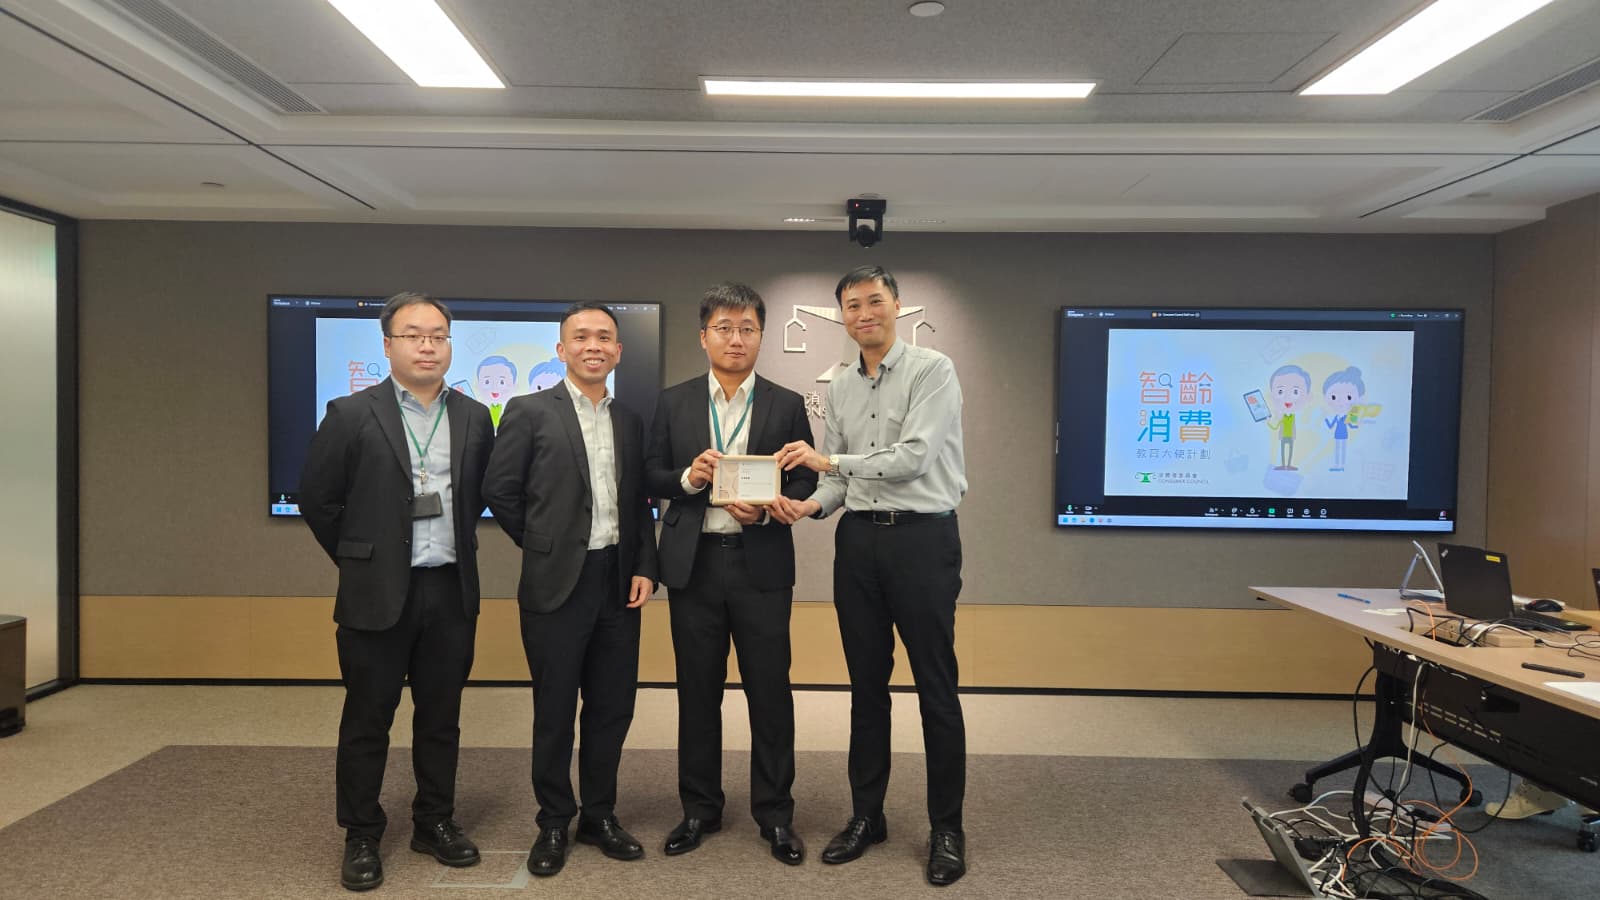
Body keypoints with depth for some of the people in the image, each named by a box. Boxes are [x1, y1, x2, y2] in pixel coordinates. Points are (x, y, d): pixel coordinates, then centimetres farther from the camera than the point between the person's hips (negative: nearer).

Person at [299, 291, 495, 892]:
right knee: (367, 720, 8)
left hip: (452, 592, 3)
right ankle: (361, 838, 23)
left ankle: (435, 823, 28)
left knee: (441, 717, 13)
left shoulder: (474, 418, 4)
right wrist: (358, 560, 4)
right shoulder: (351, 415, -5)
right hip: (378, 593, -3)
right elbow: (317, 498, 0)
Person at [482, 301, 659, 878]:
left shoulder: (630, 421, 10)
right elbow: (500, 491, -3)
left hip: (618, 582, 4)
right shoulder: (529, 412, -4)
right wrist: (543, 546, 3)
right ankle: (554, 823, 25)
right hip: (557, 583, -4)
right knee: (554, 711, 8)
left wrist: (645, 567, 2)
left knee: (612, 708, 11)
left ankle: (599, 815, 28)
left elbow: (639, 505, 12)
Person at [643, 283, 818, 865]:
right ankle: (699, 808, 27)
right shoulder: (673, 403, 7)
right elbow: (651, 477, 7)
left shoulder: (787, 405, 4)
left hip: (761, 562, -1)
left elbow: (805, 483, 1)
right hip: (693, 562, 2)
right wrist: (687, 477, -13)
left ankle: (775, 813, 20)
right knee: (697, 691, 11)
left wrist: (765, 509, -16)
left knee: (770, 690, 4)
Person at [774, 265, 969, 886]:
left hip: (922, 536, -5)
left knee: (936, 687, 1)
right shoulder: (839, 390, 13)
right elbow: (840, 479, 13)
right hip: (858, 538, 6)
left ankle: (946, 827, 16)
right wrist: (810, 505, -7)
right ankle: (866, 815, 25)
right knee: (867, 684, 12)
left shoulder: (932, 370, -6)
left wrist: (830, 461, -17)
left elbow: (915, 456, -17)